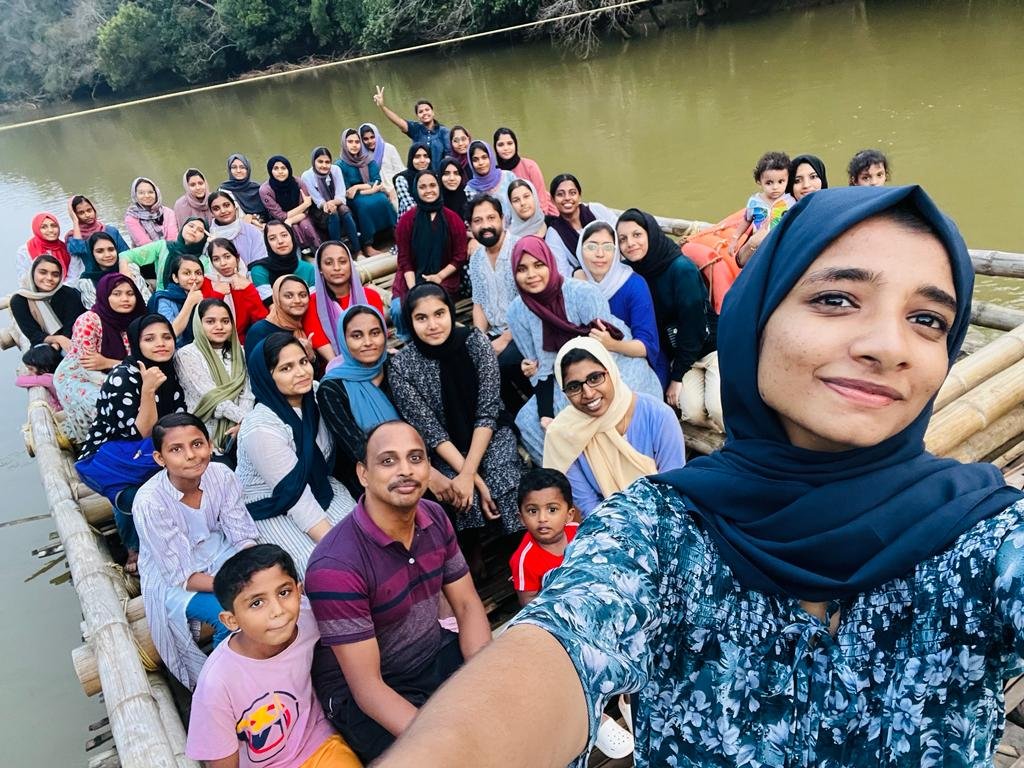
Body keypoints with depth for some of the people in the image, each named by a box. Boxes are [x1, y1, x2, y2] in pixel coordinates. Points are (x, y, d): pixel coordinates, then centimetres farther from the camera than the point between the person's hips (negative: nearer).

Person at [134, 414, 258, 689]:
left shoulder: (222, 476, -17)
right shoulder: (149, 502, -26)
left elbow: (243, 537, -10)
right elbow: (181, 576, -23)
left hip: (217, 552, 3)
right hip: (172, 579, -3)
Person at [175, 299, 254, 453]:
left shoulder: (238, 352, 14)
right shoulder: (186, 355, -2)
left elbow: (247, 392, 6)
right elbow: (211, 397, -10)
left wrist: (244, 423, -12)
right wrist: (246, 419, -16)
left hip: (235, 433, 5)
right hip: (204, 436, -5)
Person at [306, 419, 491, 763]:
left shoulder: (435, 518, -6)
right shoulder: (336, 565, -27)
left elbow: (467, 605, 0)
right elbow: (366, 685, -24)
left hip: (436, 654, 6)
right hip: (364, 695, -6)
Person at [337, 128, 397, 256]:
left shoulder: (368, 160, 9)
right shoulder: (339, 165, -2)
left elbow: (377, 183, 1)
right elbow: (345, 192, -8)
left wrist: (358, 187, -13)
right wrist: (369, 189, -14)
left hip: (371, 194, 3)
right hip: (353, 199, -3)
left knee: (382, 200, -31)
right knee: (366, 204, -36)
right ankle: (367, 246, -34)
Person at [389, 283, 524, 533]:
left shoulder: (475, 341, -12)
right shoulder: (401, 366, -14)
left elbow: (488, 412, -13)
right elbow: (429, 429, -13)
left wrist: (469, 472, -23)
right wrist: (475, 478, -22)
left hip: (491, 435, 1)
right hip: (446, 450, 0)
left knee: (503, 483, -28)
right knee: (469, 500, -28)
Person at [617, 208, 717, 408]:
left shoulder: (681, 268, -21)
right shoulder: (631, 273, -5)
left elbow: (692, 322, -20)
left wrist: (677, 376, -16)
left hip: (710, 344, -4)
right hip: (677, 352, 5)